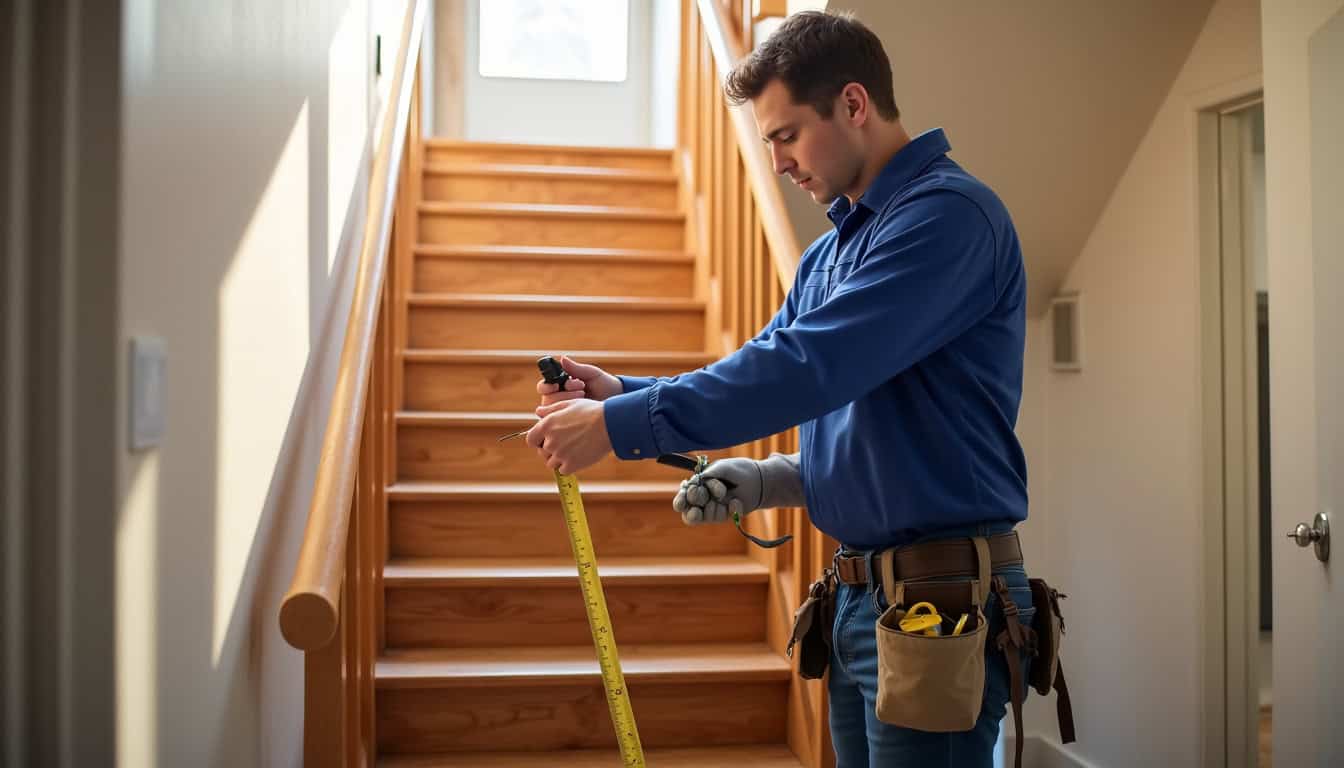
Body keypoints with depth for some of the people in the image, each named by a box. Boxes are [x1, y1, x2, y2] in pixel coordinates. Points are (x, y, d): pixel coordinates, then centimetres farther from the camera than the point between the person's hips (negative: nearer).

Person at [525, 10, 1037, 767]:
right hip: (858, 592, 8)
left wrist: (620, 426, -21)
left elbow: (809, 366, -25)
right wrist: (622, 391, -1)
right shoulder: (830, 252, 13)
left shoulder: (948, 214, -16)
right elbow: (770, 369, 15)